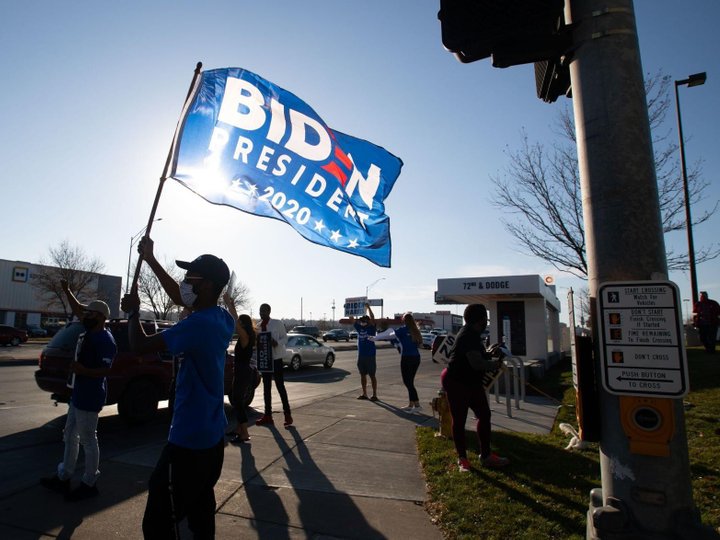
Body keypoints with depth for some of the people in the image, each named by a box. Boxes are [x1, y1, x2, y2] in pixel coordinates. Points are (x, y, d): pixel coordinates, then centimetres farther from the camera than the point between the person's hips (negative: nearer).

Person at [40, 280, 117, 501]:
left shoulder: (105, 340, -20)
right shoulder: (90, 332, 7)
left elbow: (106, 370, -25)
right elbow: (77, 310, 21)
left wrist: (83, 370, -37)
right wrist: (67, 291, 17)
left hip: (89, 399, -10)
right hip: (78, 396, 10)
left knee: (88, 441, 2)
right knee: (70, 437, 20)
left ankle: (89, 484, 15)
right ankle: (63, 478, 36)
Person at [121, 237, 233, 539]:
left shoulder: (198, 324, -24)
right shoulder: (223, 319, 3)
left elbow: (140, 346, -19)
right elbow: (180, 299, 17)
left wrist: (133, 312, 0)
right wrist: (150, 259, 20)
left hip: (188, 440, -9)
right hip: (212, 436, 9)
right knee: (201, 512, 22)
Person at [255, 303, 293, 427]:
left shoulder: (277, 324, -8)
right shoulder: (259, 326, 6)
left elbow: (285, 338, -7)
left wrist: (277, 343, -26)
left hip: (276, 358, -6)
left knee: (280, 387, -3)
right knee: (266, 388, 12)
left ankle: (287, 415, 7)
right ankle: (268, 416, 22)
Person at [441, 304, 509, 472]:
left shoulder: (473, 334, 11)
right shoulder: (468, 336, -23)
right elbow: (477, 364, -29)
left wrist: (488, 353, 9)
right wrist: (495, 364, -13)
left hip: (471, 382, 11)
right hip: (456, 382, -11)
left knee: (484, 415, 13)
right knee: (459, 420, 2)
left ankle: (486, 455, 25)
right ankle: (462, 458, 16)